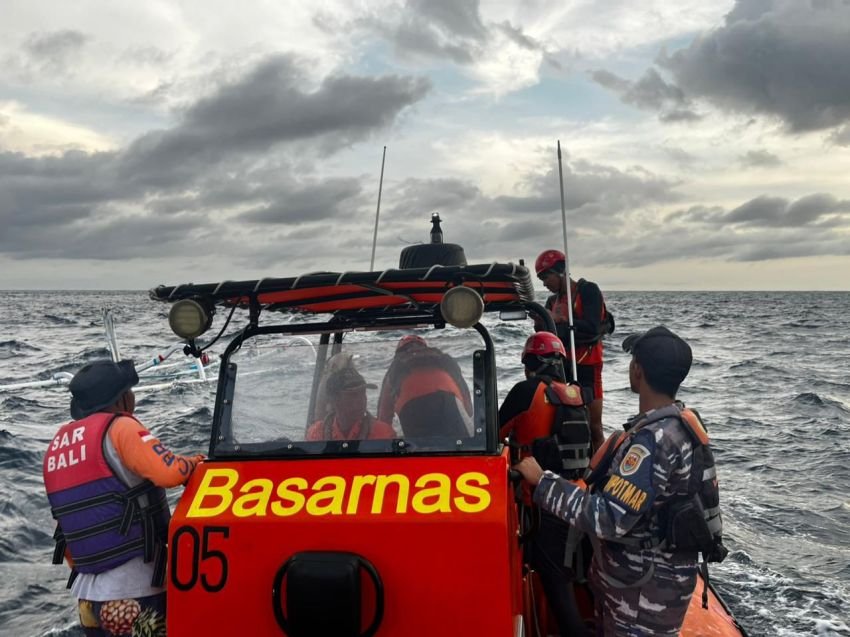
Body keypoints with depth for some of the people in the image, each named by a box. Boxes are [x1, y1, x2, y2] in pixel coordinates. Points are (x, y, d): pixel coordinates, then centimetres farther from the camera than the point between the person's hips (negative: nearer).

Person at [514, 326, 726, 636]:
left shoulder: (654, 439, -29)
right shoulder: (684, 420, 1)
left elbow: (607, 520, -31)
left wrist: (542, 480, -26)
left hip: (645, 588, -9)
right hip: (657, 572, 9)